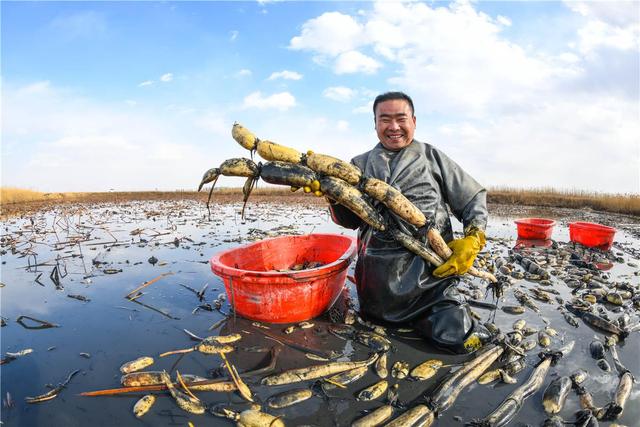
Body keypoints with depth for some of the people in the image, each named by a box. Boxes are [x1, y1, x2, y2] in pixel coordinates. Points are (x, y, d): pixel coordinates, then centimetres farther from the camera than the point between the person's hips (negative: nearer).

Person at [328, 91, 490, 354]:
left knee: (459, 340, -11)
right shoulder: (361, 164, 11)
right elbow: (349, 220, 7)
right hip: (378, 278, 2)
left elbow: (474, 197, 11)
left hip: (431, 270, -1)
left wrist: (473, 239, -6)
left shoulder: (432, 157, 9)